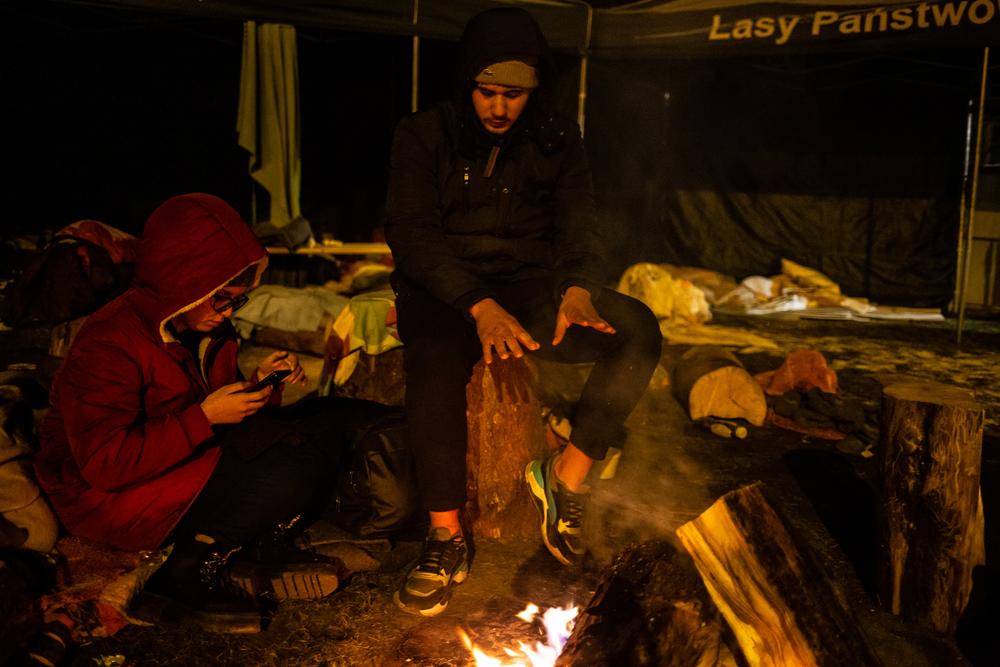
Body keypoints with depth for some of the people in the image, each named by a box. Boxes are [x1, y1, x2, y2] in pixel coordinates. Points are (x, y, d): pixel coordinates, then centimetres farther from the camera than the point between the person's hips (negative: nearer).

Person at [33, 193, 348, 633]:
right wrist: (205, 416, -28)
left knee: (319, 424, -3)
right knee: (292, 469, -27)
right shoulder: (108, 343, -23)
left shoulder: (205, 325, 1)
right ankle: (180, 583, -12)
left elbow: (220, 406, 13)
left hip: (190, 460, 9)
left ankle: (262, 558, -5)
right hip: (114, 497, -9)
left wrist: (258, 384, -9)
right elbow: (105, 464, -27)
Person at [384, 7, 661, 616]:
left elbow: (579, 225, 4)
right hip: (445, 289, -2)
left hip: (529, 286, 3)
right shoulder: (425, 136, 1)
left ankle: (568, 471, -12)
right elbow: (412, 234, -10)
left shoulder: (558, 140, 9)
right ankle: (447, 536, -23)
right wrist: (479, 305, -26)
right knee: (435, 359, -37)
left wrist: (578, 287, -20)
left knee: (638, 330, -22)